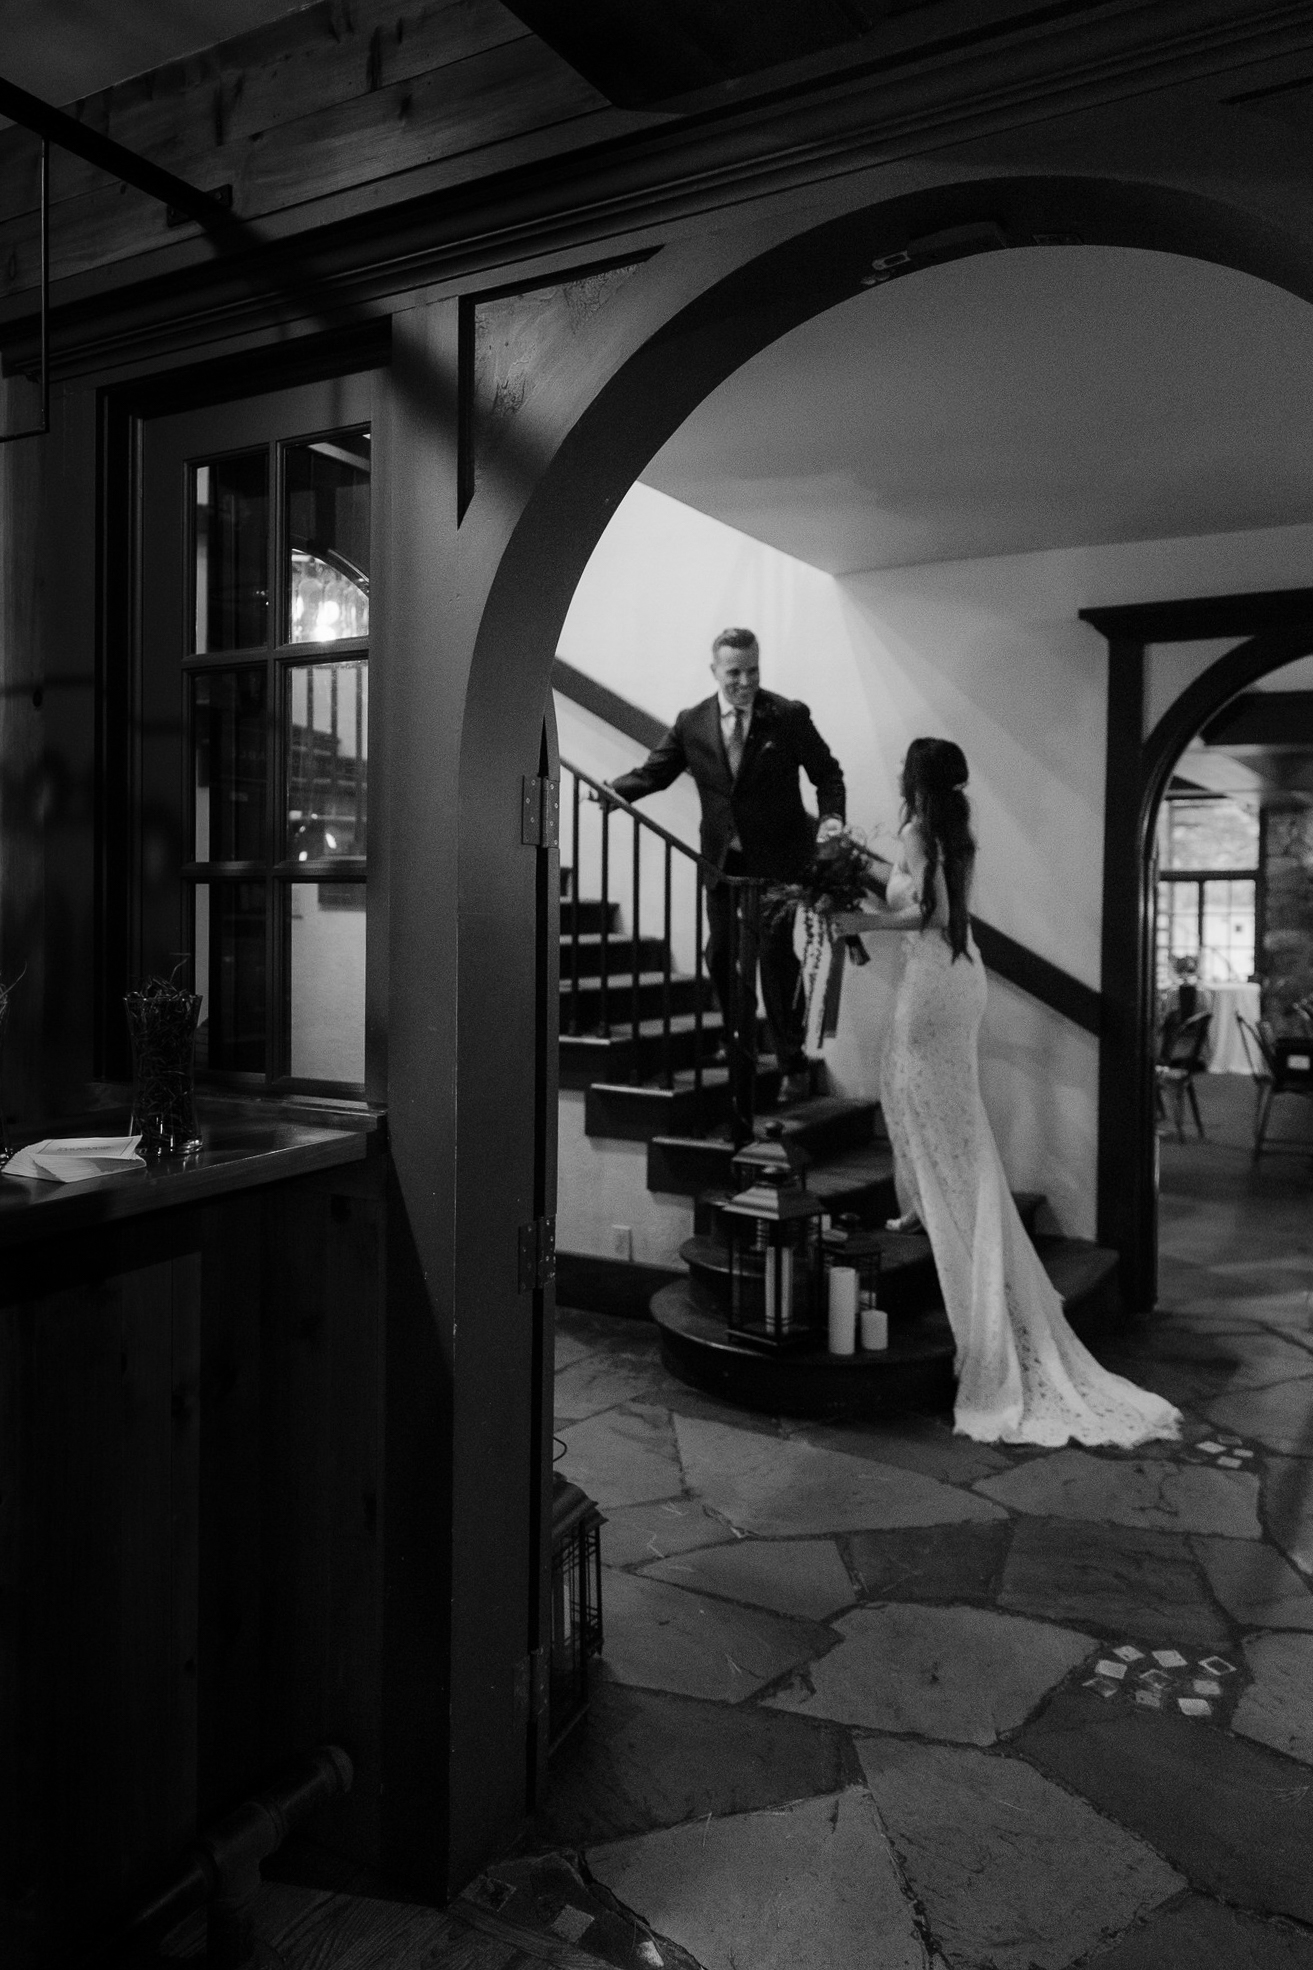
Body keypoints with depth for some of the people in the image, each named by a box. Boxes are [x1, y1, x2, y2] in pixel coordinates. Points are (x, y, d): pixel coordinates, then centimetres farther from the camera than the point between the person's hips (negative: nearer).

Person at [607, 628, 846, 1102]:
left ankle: (793, 1063, 7)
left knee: (775, 953, -5)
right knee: (720, 954, 11)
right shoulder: (692, 724, 1)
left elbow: (826, 772, -1)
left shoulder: (789, 717, -6)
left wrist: (831, 816, -19)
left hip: (777, 857, -3)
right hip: (723, 858, 4)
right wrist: (615, 791, -14)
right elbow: (654, 772, 5)